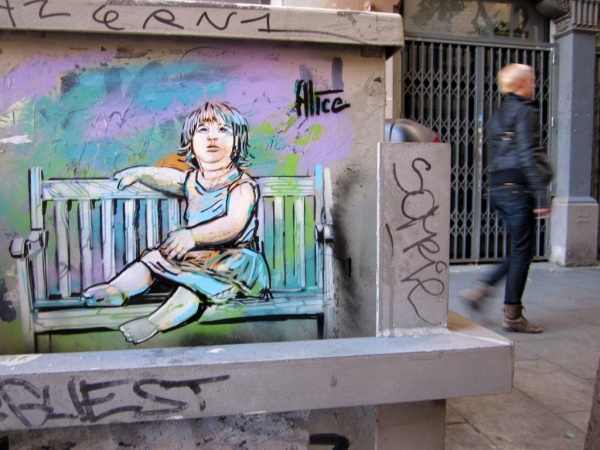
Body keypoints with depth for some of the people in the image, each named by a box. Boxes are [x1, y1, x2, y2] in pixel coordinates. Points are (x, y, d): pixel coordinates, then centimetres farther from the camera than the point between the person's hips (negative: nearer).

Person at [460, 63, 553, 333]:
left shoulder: (498, 115, 18)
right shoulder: (525, 112, -8)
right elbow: (529, 157, -17)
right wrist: (542, 197, -18)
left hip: (498, 189, 8)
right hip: (518, 189, -8)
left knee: (519, 250, 16)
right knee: (522, 252, 1)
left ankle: (479, 289, 11)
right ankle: (512, 316, 9)